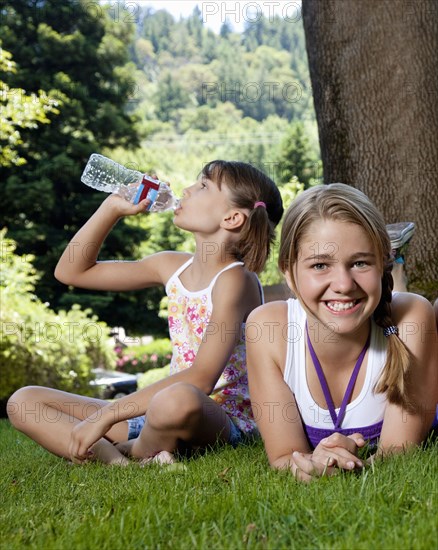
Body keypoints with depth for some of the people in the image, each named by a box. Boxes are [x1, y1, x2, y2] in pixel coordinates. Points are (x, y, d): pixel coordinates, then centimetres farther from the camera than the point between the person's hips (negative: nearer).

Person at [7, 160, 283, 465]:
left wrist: (106, 416, -25)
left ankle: (122, 451, -10)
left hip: (222, 419, -7)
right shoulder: (172, 266, 7)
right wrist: (112, 207, 4)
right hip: (161, 411, 7)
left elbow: (200, 379, -25)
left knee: (177, 401, -44)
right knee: (23, 401, 0)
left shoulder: (234, 279, -15)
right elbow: (72, 271, 15)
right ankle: (118, 462, -22)